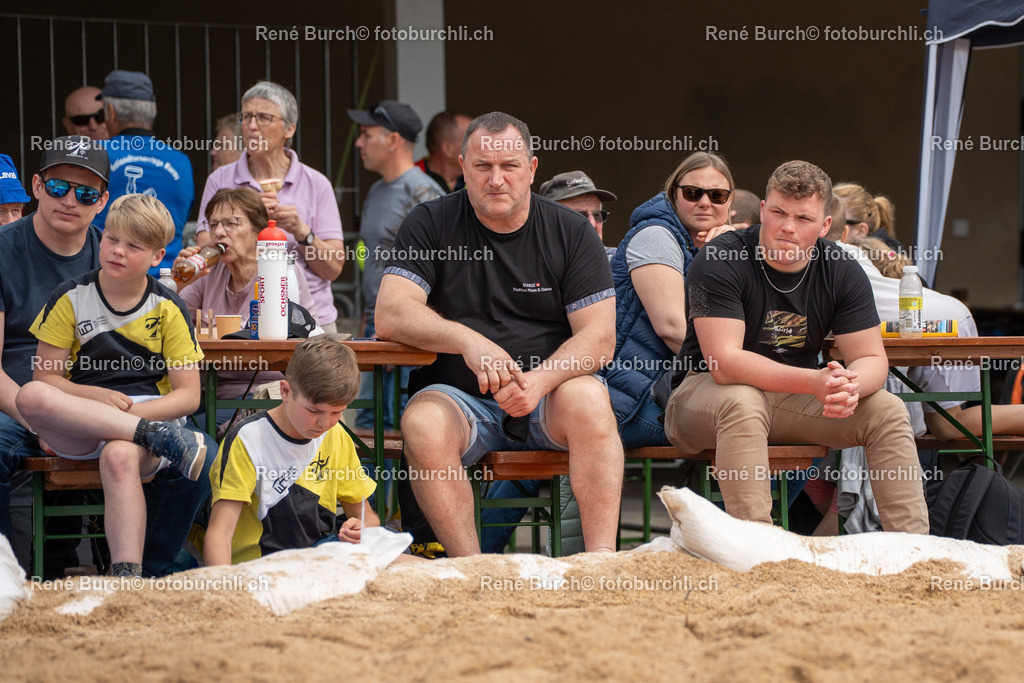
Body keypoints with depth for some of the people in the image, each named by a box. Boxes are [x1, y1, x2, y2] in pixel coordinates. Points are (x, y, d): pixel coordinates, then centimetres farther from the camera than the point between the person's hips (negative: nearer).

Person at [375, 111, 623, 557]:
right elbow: (391, 316, -10)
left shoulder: (571, 232, 4)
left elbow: (599, 336, -3)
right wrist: (467, 340, -28)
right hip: (460, 399, 0)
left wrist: (538, 381, -24)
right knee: (423, 422, -32)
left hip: (546, 402, 0)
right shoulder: (430, 225, 3)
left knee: (588, 397, -32)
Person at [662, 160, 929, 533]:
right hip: (705, 393, -5)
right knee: (741, 403, -39)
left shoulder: (842, 272, -4)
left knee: (887, 410, -13)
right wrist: (814, 382, -38)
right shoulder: (719, 261, -20)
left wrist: (851, 386, -31)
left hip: (792, 402, 5)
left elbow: (872, 359, -4)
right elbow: (725, 363, -28)